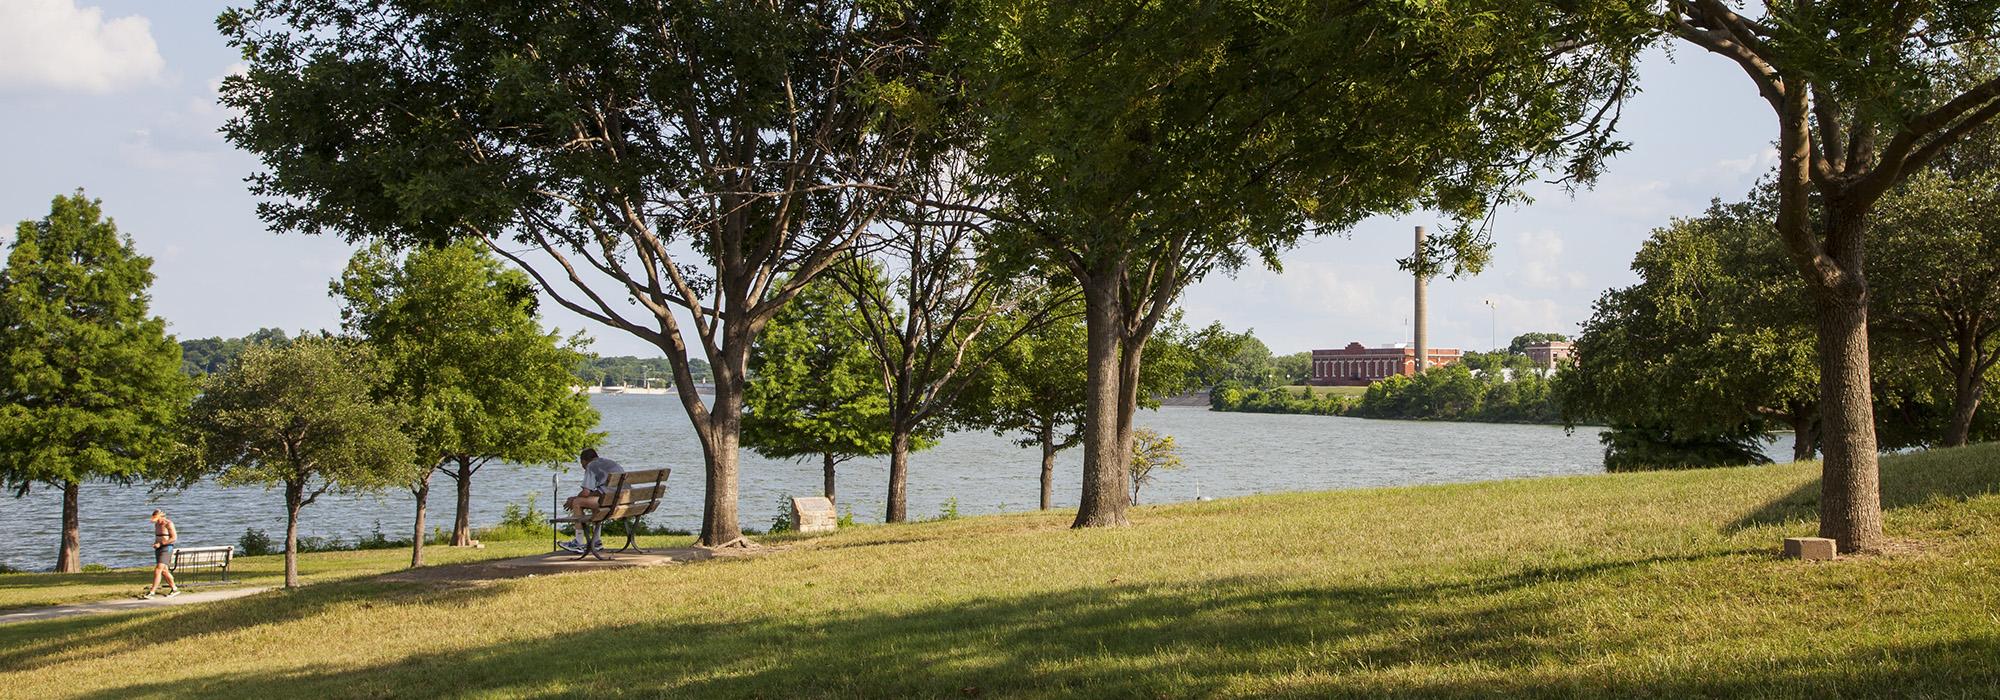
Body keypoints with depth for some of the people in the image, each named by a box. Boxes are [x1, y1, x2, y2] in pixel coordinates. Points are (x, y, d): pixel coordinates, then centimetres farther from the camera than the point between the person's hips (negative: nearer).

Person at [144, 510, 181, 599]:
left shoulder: (168, 524, -13)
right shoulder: (157, 524, 12)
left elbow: (174, 538, -16)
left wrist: (160, 544, -19)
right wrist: (155, 543, 2)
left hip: (166, 549, -9)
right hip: (159, 549, 9)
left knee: (158, 570, -15)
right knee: (164, 571, 10)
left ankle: (152, 592, -16)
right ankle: (175, 590, 21)